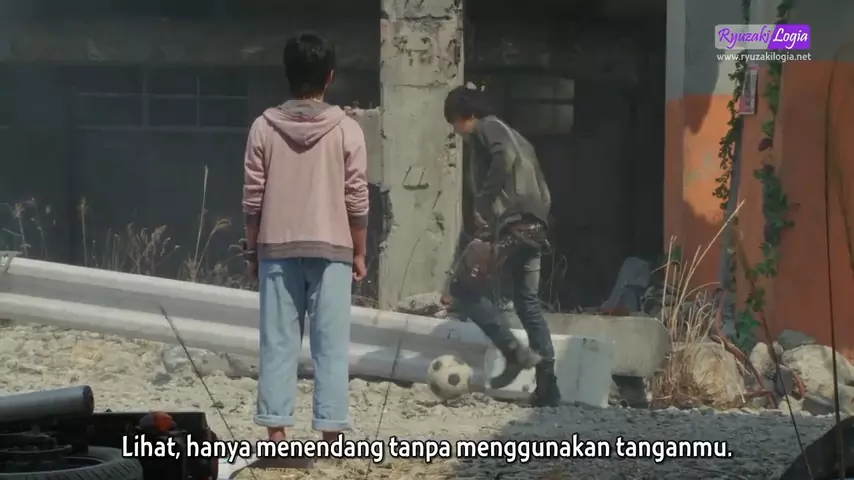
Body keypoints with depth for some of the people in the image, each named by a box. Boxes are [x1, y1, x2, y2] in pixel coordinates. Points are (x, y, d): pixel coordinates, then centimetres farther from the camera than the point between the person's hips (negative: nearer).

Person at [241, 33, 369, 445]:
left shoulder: (265, 127, -2)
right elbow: (357, 200, -4)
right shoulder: (346, 129, -5)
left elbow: (253, 197, 0)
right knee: (330, 343, 2)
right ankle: (331, 431, -1)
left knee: (278, 341, 5)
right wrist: (359, 252, 6)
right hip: (331, 249, -1)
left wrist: (252, 249, 10)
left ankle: (276, 430, 2)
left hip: (277, 248, 1)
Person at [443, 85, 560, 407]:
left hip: (509, 223, -9)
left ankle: (515, 353, -14)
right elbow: (541, 188, 25)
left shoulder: (485, 128, 2)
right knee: (528, 302, 11)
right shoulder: (512, 136, 28)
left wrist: (483, 202, -19)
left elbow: (504, 157, -21)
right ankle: (547, 386, 6)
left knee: (464, 287, -4)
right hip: (533, 227, 9)